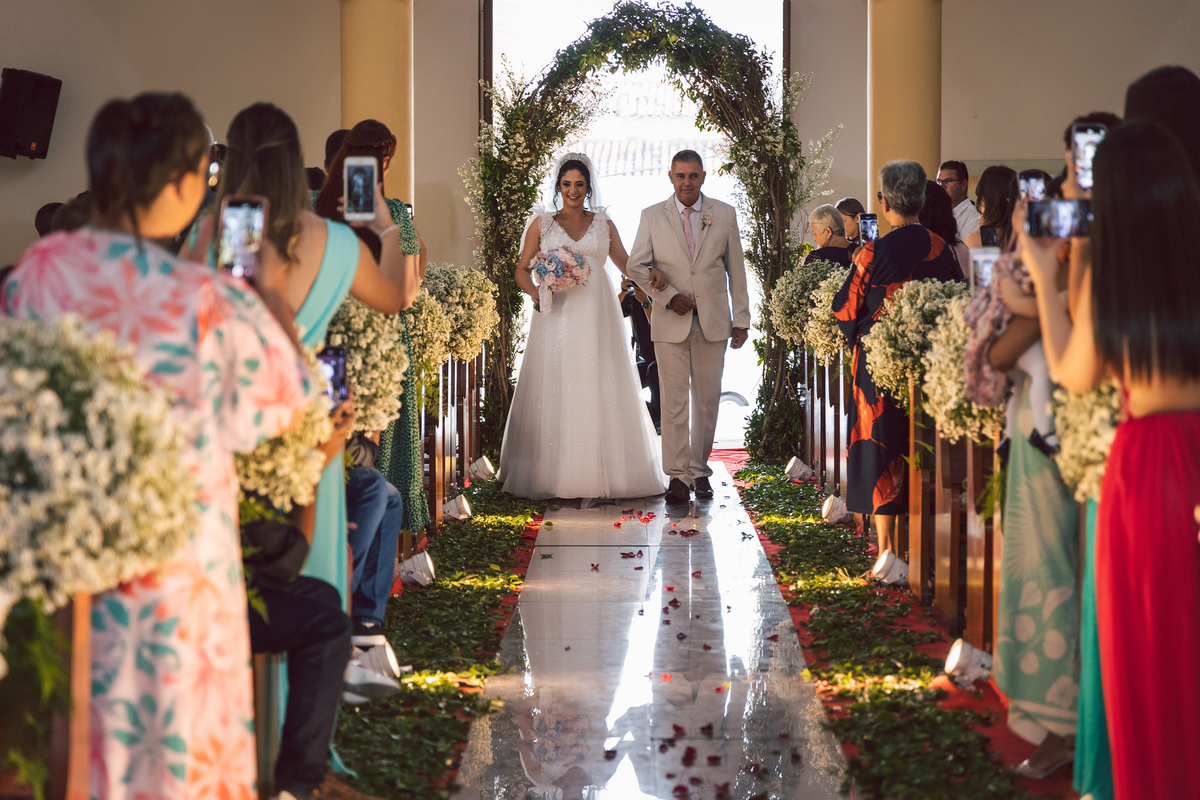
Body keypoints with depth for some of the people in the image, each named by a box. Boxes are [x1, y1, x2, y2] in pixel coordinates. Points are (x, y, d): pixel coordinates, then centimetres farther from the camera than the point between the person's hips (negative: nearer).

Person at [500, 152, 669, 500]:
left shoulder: (604, 224, 13)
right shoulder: (542, 223, 9)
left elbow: (628, 266, 11)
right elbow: (522, 269, 9)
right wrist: (537, 292, -13)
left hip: (596, 316, 1)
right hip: (557, 316, -1)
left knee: (599, 390, -2)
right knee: (554, 389, -4)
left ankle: (602, 473, 3)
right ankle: (552, 474, 0)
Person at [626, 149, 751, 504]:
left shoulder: (724, 214, 5)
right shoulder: (652, 216, 3)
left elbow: (736, 270, 7)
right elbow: (637, 266, 3)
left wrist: (741, 318, 4)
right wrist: (668, 296, -10)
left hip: (713, 322, 1)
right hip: (670, 323, -1)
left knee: (707, 399, 5)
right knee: (674, 401, -4)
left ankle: (700, 470, 17)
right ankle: (678, 475, -1)